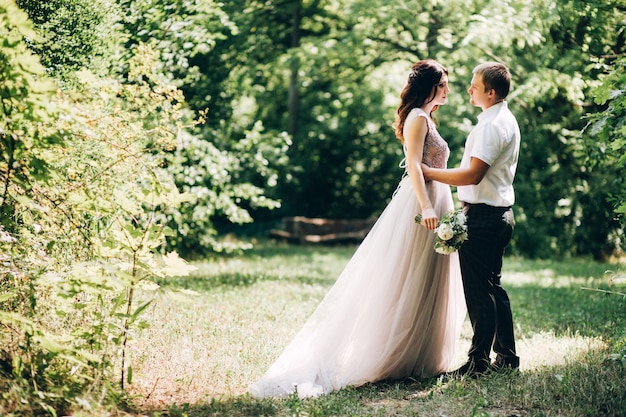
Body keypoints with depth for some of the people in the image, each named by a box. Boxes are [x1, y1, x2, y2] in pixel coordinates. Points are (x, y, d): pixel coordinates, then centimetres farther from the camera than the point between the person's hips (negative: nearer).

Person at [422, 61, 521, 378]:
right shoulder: (505, 119, 15)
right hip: (499, 212, 11)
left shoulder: (493, 125, -18)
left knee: (478, 291, -5)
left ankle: (478, 361, 0)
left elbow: (473, 174, -24)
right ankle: (506, 356, 23)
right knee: (493, 286, 16)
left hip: (483, 217, -11)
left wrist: (429, 172, -16)